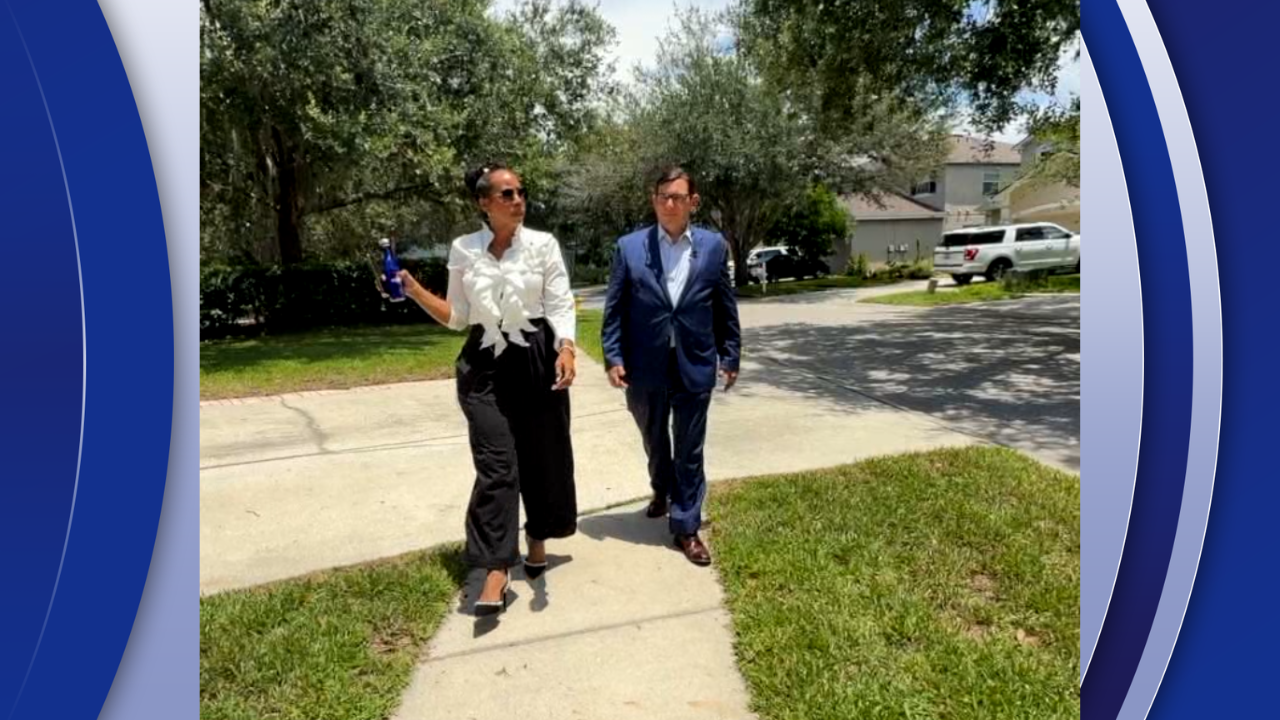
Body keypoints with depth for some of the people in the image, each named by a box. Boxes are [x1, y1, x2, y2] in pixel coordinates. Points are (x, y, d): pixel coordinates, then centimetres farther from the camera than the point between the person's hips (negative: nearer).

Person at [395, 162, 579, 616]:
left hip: (537, 360, 0)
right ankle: (497, 571, -5)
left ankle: (537, 541, 33)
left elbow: (560, 305, -6)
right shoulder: (463, 250, 4)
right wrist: (414, 291, -3)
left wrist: (566, 349, -24)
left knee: (542, 458, 9)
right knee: (496, 465, -6)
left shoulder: (543, 244, -1)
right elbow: (457, 318, 10)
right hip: (485, 365, 0)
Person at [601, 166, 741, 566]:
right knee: (655, 440, 21)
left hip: (694, 366, -1)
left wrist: (730, 356, 5)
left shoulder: (714, 246, 0)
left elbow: (725, 307, 5)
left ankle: (686, 527, 18)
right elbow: (614, 308, -1)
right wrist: (613, 357, -7)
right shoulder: (628, 247, -2)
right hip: (646, 367, 1)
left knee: (689, 451, 6)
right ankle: (662, 491, 48)